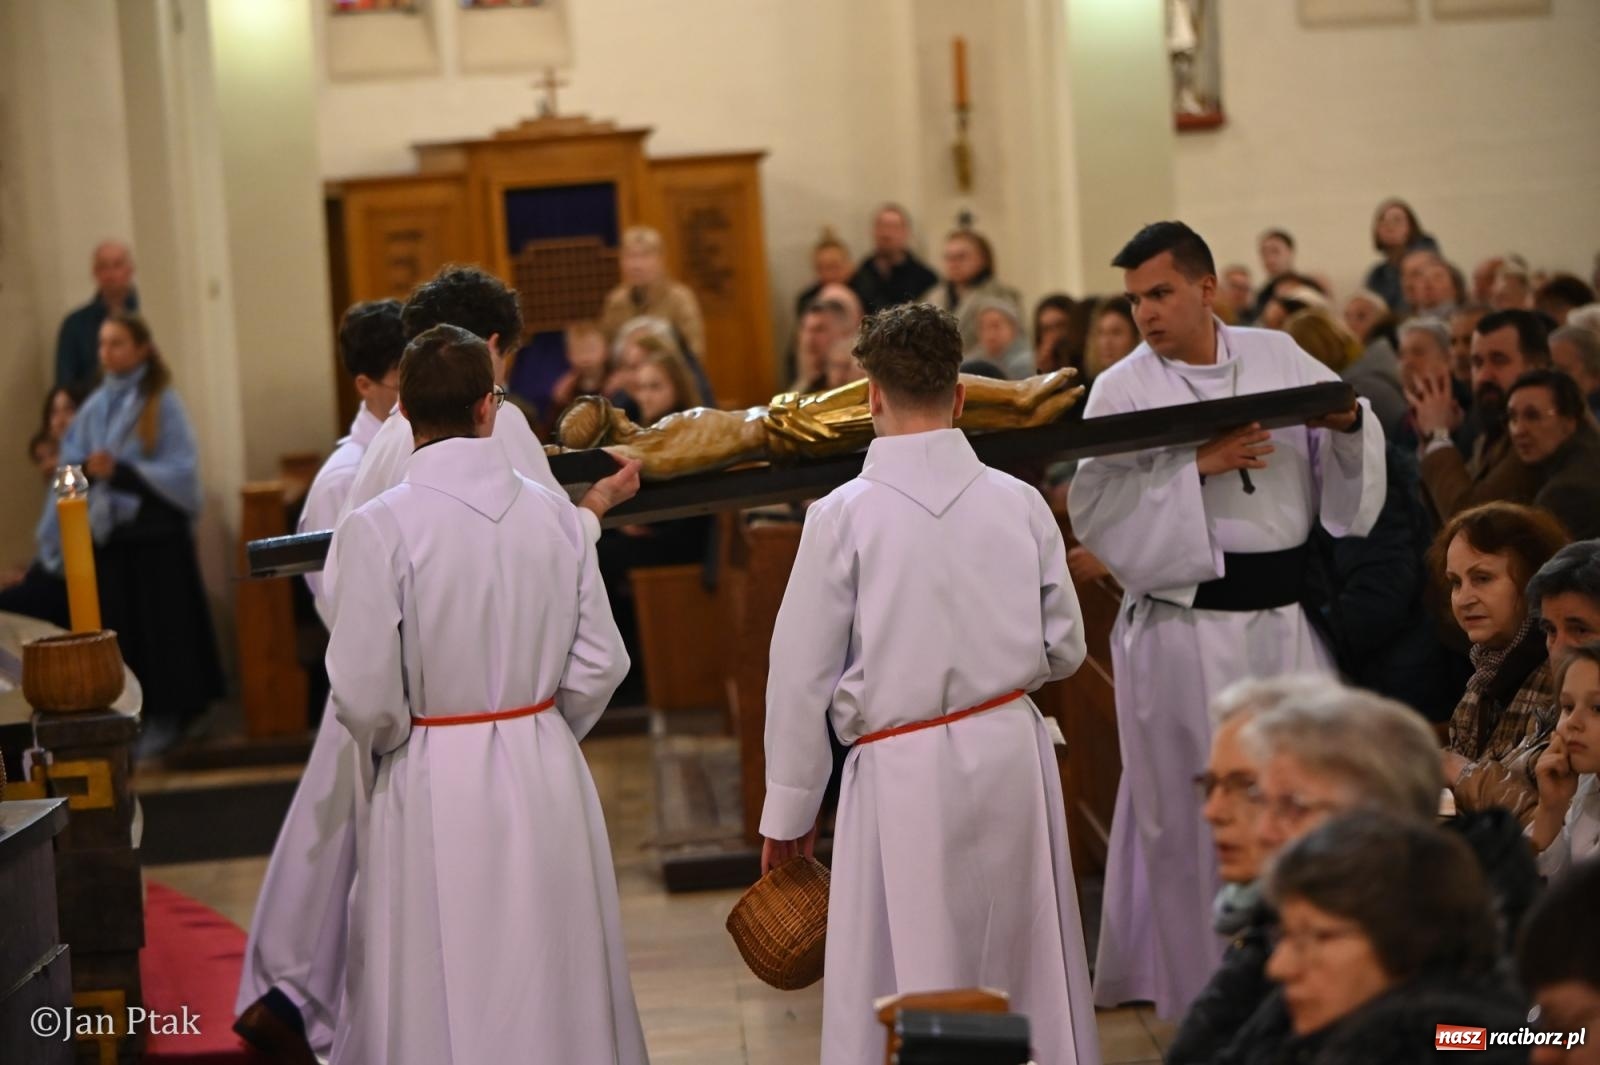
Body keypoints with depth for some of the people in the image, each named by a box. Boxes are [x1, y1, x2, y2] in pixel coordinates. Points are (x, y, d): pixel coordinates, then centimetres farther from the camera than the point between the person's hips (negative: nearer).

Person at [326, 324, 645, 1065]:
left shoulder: (379, 528, -14)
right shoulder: (553, 513, -4)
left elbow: (365, 697, -14)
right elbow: (599, 663, 1)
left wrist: (383, 752, 7)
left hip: (432, 788, -3)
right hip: (546, 780, 3)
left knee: (443, 1004, 7)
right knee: (554, 987, 15)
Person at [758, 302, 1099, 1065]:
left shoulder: (842, 516, -11)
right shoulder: (1019, 502, -3)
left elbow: (802, 675, -6)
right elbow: (1063, 649, 5)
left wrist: (788, 811, 4)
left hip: (903, 773, -3)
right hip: (1011, 751, 4)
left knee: (909, 982, 5)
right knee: (1023, 968, 17)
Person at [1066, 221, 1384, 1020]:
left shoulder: (1277, 356, 6)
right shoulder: (1123, 388, -4)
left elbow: (1350, 451, 9)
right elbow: (1093, 509, -12)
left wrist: (1348, 423, -14)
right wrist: (1196, 466, -18)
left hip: (1287, 616, 3)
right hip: (1186, 624, -3)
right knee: (1196, 806, 5)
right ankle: (1205, 981, 17)